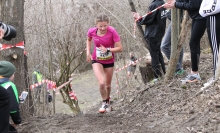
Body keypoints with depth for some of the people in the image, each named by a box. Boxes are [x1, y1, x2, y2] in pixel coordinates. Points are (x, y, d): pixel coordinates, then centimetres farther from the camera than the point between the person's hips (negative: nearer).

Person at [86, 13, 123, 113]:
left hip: (109, 61, 0)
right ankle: (104, 103, 5)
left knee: (108, 85, 16)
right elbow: (88, 39, 9)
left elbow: (120, 48, -21)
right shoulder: (92, 31, -17)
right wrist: (88, 52, -2)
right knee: (102, 83, -21)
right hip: (96, 61, 0)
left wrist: (107, 50, -33)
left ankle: (108, 102, 45)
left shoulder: (112, 32, -24)